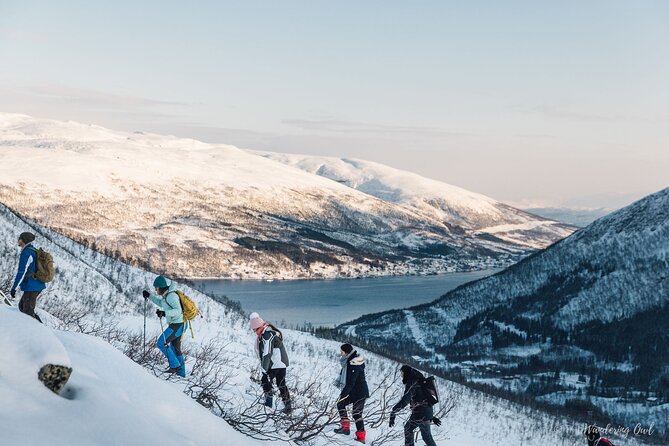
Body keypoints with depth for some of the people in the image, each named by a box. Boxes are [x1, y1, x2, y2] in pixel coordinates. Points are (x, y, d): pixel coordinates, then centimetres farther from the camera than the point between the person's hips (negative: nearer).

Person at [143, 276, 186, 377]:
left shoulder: (171, 296, -20)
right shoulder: (167, 295, 10)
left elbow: (178, 311, -30)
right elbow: (161, 303, 31)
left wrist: (164, 313, -41)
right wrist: (149, 295, 21)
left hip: (177, 325, -10)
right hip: (178, 324, 10)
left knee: (161, 343, -8)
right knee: (176, 349, 16)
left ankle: (175, 365, -4)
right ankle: (181, 373, 22)